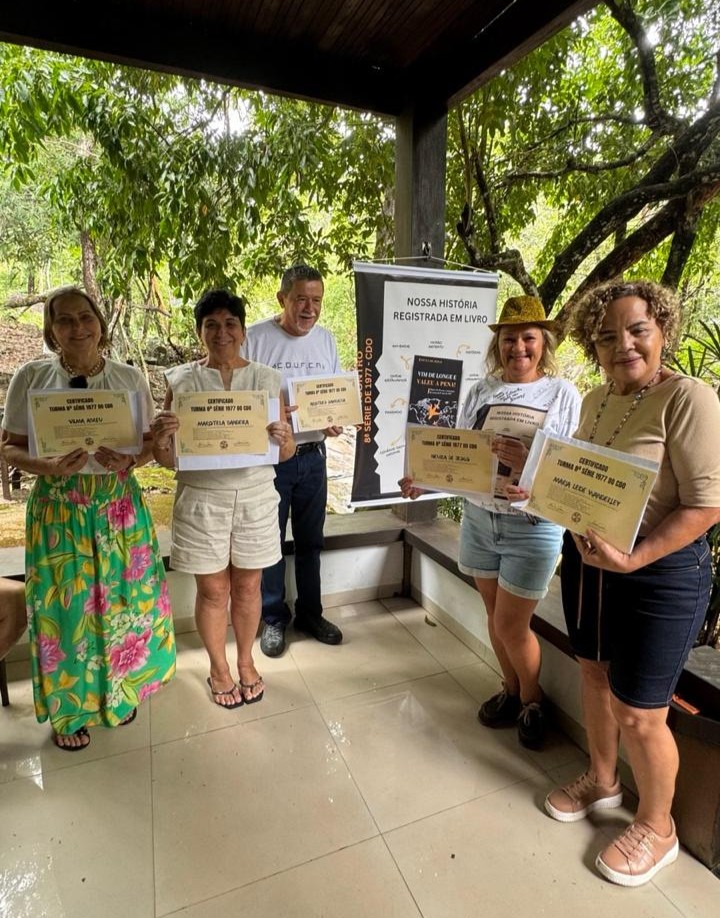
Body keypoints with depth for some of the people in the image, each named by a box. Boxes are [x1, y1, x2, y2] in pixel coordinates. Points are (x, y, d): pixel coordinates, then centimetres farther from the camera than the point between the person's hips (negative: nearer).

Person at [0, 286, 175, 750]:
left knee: (124, 598, 9)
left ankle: (118, 691, 36)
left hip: (119, 504, 1)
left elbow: (152, 443, 3)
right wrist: (48, 466, -20)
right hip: (58, 507, -1)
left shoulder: (130, 378, 0)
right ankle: (69, 708, 33)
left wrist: (128, 461, -18)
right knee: (64, 605, 8)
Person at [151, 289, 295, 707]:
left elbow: (286, 453, 2)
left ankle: (246, 661, 38)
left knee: (248, 586, 14)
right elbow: (168, 460, -2)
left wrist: (284, 439, -21)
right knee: (213, 590, 11)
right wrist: (161, 441, -25)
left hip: (256, 499, 1)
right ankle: (219, 668, 36)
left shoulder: (267, 379, 1)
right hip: (202, 501, -1)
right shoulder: (181, 381, -2)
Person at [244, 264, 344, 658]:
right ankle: (274, 619, 29)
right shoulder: (255, 338, -10)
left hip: (313, 455, 5)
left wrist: (336, 421, -8)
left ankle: (310, 613, 35)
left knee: (310, 540, 16)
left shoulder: (326, 339, 6)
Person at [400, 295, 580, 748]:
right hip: (479, 518, 4)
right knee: (496, 616, 17)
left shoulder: (563, 395, -7)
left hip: (532, 525, -4)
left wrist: (526, 463, -29)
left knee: (511, 627, 5)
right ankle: (510, 689, 42)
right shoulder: (482, 390, 4)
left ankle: (532, 698, 35)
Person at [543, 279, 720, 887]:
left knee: (638, 713, 7)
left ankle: (657, 828, 36)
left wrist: (632, 560, -27)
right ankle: (602, 781, 48)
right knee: (595, 676, 22)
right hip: (585, 560, 7)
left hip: (659, 575, -7)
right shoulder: (596, 400, 5)